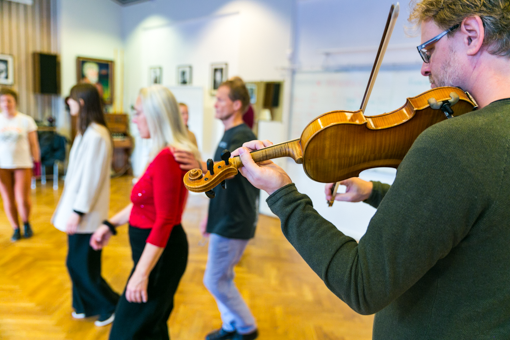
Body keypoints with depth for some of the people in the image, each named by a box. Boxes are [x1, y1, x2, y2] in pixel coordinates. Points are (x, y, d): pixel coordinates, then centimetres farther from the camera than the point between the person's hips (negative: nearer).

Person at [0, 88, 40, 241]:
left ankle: (26, 223, 22)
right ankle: (16, 228, 21)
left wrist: (37, 162, 1)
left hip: (22, 165, -2)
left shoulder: (26, 120, -1)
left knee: (23, 200, -6)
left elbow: (33, 144, 2)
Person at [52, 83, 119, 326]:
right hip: (76, 206, 9)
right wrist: (72, 209, 16)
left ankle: (112, 306, 18)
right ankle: (86, 306, 32)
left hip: (86, 212, -9)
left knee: (80, 264, 2)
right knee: (78, 262, 16)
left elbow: (92, 178, -22)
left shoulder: (96, 135, -20)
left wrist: (78, 212, -19)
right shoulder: (86, 131, 10)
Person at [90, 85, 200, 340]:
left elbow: (164, 222, -25)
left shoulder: (166, 158, -23)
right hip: (155, 249, 10)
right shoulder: (165, 153, 8)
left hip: (160, 253, -10)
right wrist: (111, 224, 18)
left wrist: (141, 274, -21)